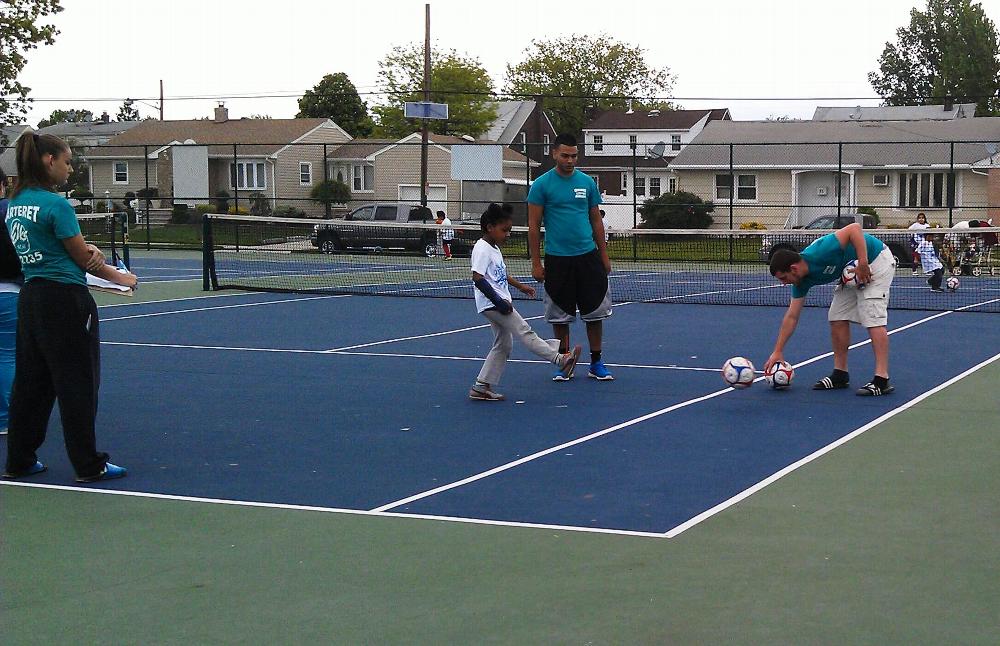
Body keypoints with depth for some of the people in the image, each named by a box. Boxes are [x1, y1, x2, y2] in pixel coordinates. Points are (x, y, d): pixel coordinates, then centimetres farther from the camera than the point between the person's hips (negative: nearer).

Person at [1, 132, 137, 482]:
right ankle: (88, 465, 7)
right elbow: (83, 259, -7)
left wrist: (87, 250, -2)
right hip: (65, 299, -8)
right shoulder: (55, 204, -15)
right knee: (77, 384, 0)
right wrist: (121, 278, 8)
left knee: (30, 382, 13)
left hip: (30, 296, 8)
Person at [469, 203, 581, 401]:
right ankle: (560, 360, -14)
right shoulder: (482, 249, -14)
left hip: (498, 303, 11)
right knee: (524, 331, -11)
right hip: (492, 303, -11)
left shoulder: (494, 249, 18)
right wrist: (499, 301, -24)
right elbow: (477, 278, -23)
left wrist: (520, 286, 33)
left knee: (503, 345, 10)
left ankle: (481, 387, 11)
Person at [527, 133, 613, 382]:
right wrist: (536, 263, -6)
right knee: (560, 315, 5)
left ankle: (596, 363, 13)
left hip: (588, 257, 2)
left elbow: (596, 221, 13)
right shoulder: (541, 185, -2)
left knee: (595, 313, 2)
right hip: (557, 259, -2)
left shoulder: (587, 182, 7)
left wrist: (604, 255, 9)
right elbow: (534, 226, -2)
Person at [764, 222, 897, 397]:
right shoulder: (802, 280, -7)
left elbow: (855, 228, -35)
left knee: (873, 319, -17)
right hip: (852, 271, 9)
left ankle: (882, 380, -20)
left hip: (876, 260, -9)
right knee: (837, 318, 4)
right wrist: (777, 352, 0)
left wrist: (862, 264, -34)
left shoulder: (819, 254, -33)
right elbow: (791, 317, 0)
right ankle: (840, 375, 13)